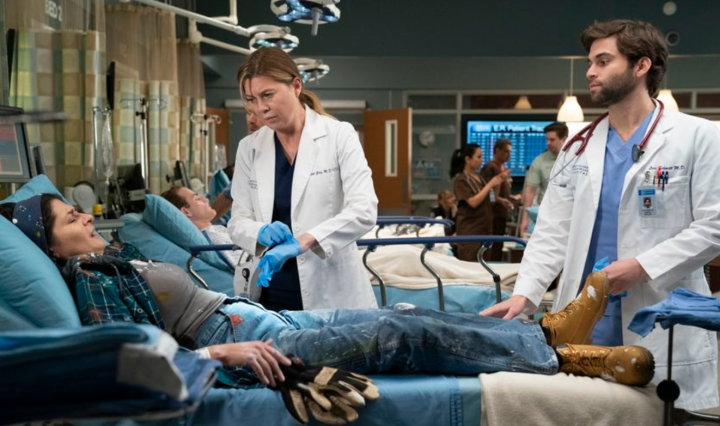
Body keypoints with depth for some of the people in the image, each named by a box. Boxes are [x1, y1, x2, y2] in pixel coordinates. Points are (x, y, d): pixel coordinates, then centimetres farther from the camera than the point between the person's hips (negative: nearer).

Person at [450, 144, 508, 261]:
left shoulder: (480, 178, 12)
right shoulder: (461, 180, -10)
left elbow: (491, 199, 17)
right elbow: (473, 202, -20)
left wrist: (498, 183, 2)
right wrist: (490, 184, -17)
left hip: (484, 228, 7)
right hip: (470, 230, -7)